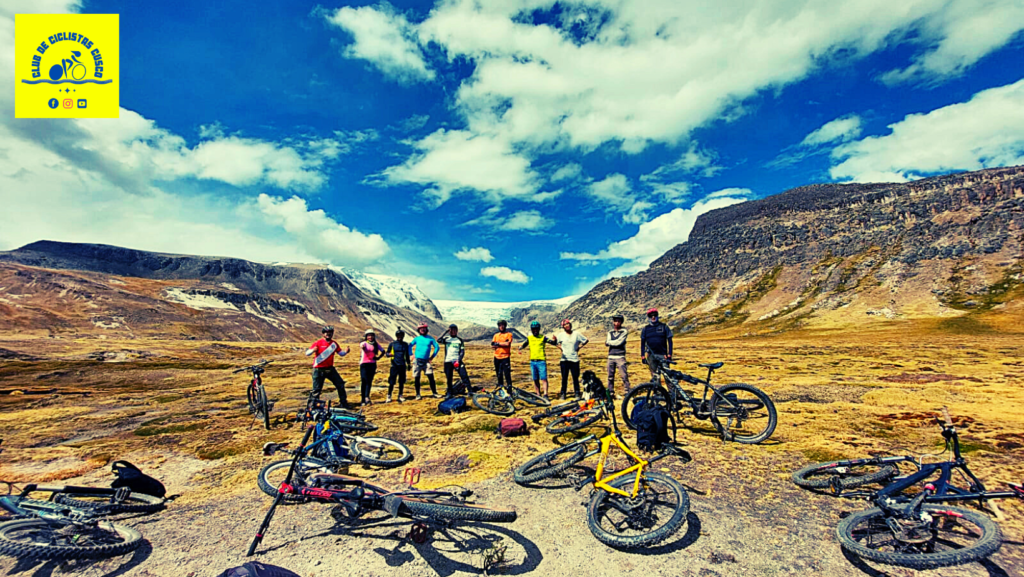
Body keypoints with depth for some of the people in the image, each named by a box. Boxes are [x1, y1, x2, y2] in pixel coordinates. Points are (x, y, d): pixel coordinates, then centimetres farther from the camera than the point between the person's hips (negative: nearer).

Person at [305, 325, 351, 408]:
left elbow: (340, 353, 13)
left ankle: (344, 403, 19)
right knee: (317, 390, 0)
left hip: (330, 369, 5)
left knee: (340, 384, 6)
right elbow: (307, 353, -13)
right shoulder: (318, 343, -9)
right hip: (319, 370, -4)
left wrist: (345, 351, -9)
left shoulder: (334, 343, 4)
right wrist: (313, 350, -36)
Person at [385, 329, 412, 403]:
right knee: (391, 381, -3)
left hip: (402, 365, 3)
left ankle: (400, 395, 17)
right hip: (394, 365, -3)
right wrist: (389, 354, -18)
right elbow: (387, 353, 5)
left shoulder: (405, 344, 11)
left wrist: (408, 364, 19)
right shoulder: (392, 344, 2)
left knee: (402, 381, 6)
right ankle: (389, 396, 9)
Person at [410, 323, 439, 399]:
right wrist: (412, 354, 6)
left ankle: (434, 393, 0)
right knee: (416, 378, 3)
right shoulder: (417, 339, 7)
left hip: (426, 361, 0)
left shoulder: (430, 339, 5)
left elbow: (437, 347, 8)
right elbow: (409, 346, 16)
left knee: (431, 377, -7)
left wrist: (432, 356, 4)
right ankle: (418, 394, 14)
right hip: (417, 361, 1)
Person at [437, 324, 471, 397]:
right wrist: (446, 332, -14)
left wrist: (459, 360, -11)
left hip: (457, 361, 0)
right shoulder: (446, 339, 8)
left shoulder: (460, 340, 9)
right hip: (448, 361, 1)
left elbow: (462, 351, 4)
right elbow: (439, 341, -13)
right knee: (448, 378, 5)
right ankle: (448, 393, 17)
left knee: (464, 375, -10)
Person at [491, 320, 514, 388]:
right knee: (499, 374, 11)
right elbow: (493, 345, 1)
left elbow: (507, 344, -12)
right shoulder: (496, 335, 14)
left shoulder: (509, 334, 3)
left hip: (505, 357, -4)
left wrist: (498, 343, -3)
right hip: (497, 357, 4)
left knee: (507, 373, -9)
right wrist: (503, 344, -9)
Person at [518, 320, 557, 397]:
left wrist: (555, 341, -32)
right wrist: (520, 348, -2)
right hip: (532, 361, 4)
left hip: (541, 361, -4)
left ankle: (545, 394, -6)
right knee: (535, 379, 10)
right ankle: (538, 394, 20)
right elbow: (525, 344, 19)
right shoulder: (529, 338, 7)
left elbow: (554, 343, -9)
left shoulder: (543, 337, -3)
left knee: (543, 378, -8)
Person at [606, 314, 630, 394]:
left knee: (624, 375, -9)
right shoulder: (610, 332, 14)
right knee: (610, 376, 7)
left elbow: (619, 342, -12)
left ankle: (627, 392, -1)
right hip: (611, 357, 4)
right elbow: (607, 343, 0)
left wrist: (610, 342, -2)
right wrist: (616, 342, -11)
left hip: (620, 357, -4)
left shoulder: (624, 331, 1)